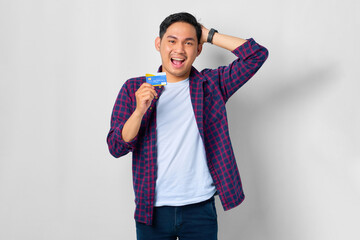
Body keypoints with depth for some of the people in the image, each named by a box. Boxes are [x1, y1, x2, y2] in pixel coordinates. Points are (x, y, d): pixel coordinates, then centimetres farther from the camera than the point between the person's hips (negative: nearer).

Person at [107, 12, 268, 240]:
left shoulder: (211, 84, 4)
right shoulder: (133, 88, 4)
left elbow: (257, 54, -3)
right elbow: (116, 148, -2)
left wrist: (209, 35, -1)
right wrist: (140, 110, -19)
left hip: (200, 209, 0)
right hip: (152, 210, 1)